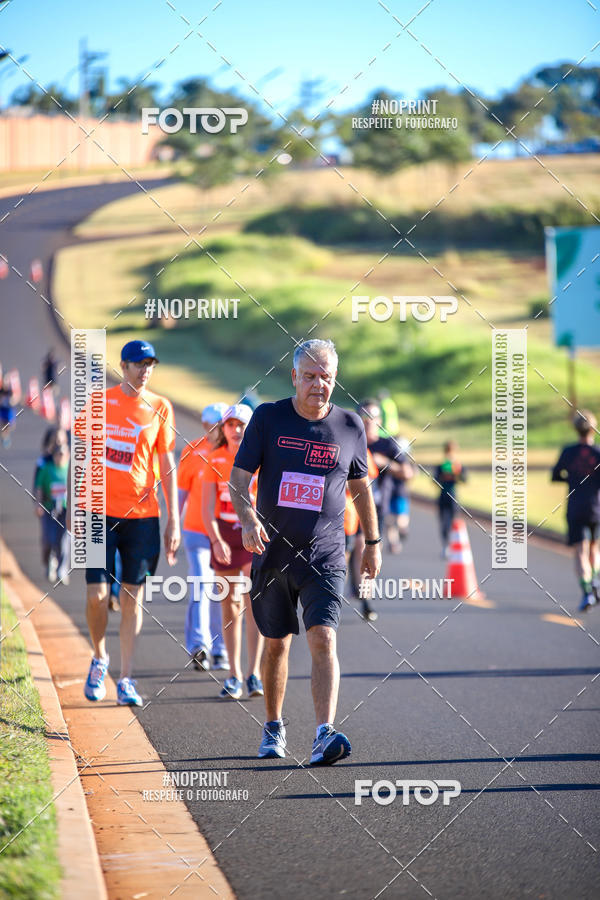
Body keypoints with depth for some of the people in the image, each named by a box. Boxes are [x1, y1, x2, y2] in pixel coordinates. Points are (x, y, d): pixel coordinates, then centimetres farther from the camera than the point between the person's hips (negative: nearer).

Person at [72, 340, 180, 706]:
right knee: (98, 595, -6)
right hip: (100, 511, 0)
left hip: (142, 513, 1)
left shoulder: (160, 408, 4)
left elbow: (167, 465, 6)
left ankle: (126, 679, 7)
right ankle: (100, 659, 21)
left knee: (133, 596, 1)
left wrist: (174, 521, 2)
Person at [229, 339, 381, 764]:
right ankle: (274, 729, 31)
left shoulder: (350, 426, 2)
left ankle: (325, 735, -26)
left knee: (323, 639, -17)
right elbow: (239, 477, -3)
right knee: (276, 644, 12)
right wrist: (248, 518, -22)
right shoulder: (268, 418, -2)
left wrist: (373, 543, 20)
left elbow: (361, 487, 16)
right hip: (273, 553, 1)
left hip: (325, 557, -1)